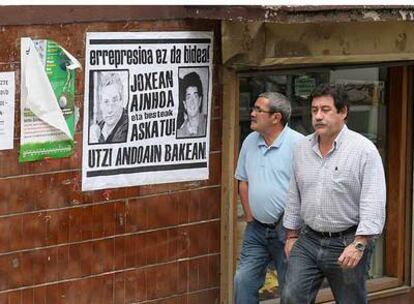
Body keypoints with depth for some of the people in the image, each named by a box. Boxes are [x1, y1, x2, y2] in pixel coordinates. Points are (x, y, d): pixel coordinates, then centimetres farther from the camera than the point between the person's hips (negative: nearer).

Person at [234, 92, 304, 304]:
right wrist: (249, 216, 9)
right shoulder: (250, 142, 8)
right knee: (243, 281, 4)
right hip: (256, 229, 6)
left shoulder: (297, 145, -14)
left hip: (285, 230, -6)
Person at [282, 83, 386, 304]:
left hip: (347, 245, -5)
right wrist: (291, 235, 17)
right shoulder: (302, 149, 7)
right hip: (308, 240, 5)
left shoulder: (364, 150, -12)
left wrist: (359, 244, -24)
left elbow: (374, 203, -17)